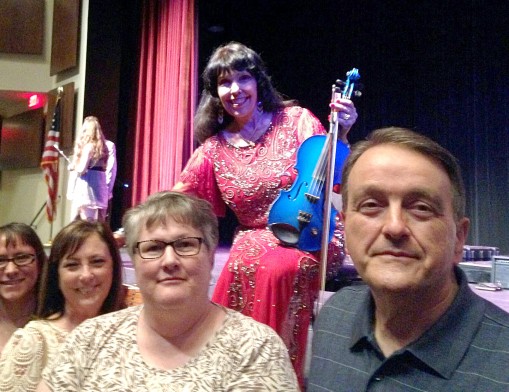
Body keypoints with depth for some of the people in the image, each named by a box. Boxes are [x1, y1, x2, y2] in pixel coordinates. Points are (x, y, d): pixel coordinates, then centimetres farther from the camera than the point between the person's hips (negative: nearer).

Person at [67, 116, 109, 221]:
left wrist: (72, 167, 6)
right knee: (96, 223, 8)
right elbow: (103, 166, 8)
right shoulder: (101, 147, 9)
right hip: (98, 186, 6)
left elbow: (81, 169, -13)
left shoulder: (88, 146, -8)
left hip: (86, 186, -6)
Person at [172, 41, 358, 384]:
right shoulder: (214, 148, 4)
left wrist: (341, 137, -21)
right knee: (244, 264, -30)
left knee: (278, 269, -33)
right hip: (256, 240, 3)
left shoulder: (295, 120, -3)